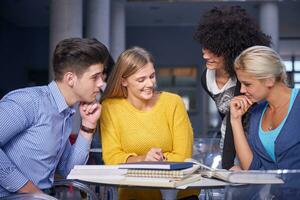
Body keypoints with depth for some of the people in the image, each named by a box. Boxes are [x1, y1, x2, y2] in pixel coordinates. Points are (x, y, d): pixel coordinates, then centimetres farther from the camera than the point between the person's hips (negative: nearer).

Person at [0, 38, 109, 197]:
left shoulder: (65, 116, 10)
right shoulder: (30, 101, -15)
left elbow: (68, 170, 14)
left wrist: (88, 126, 6)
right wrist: (28, 189, -18)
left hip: (39, 195, 7)